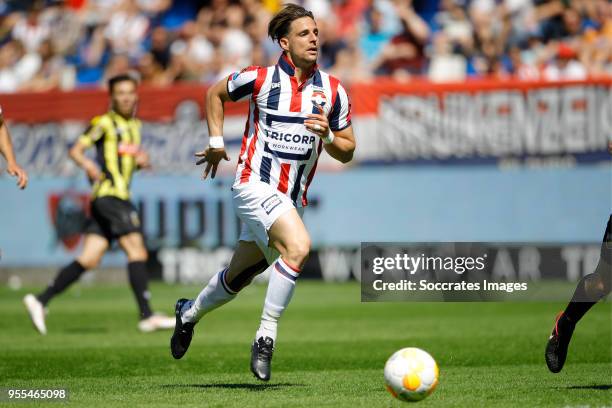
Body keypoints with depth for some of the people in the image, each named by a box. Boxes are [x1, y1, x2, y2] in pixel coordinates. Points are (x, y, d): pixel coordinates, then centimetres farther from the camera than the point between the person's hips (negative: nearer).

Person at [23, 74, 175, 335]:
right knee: (137, 250, -14)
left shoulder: (135, 125, 21)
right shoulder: (105, 123, -3)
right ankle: (146, 316, -16)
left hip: (119, 197, 8)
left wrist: (141, 160, 10)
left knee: (89, 259, 2)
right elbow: (76, 150, -7)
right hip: (109, 193, -8)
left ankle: (40, 301, 4)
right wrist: (87, 164, -26)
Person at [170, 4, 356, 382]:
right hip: (256, 184, -5)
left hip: (292, 199, 5)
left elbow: (347, 152, 8)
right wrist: (217, 141, 8)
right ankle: (266, 336, -22)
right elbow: (215, 93, 14)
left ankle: (190, 313, 45)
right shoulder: (260, 79, -6)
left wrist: (327, 136, -13)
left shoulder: (334, 91, 2)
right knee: (299, 246, -30)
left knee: (238, 278, 16)